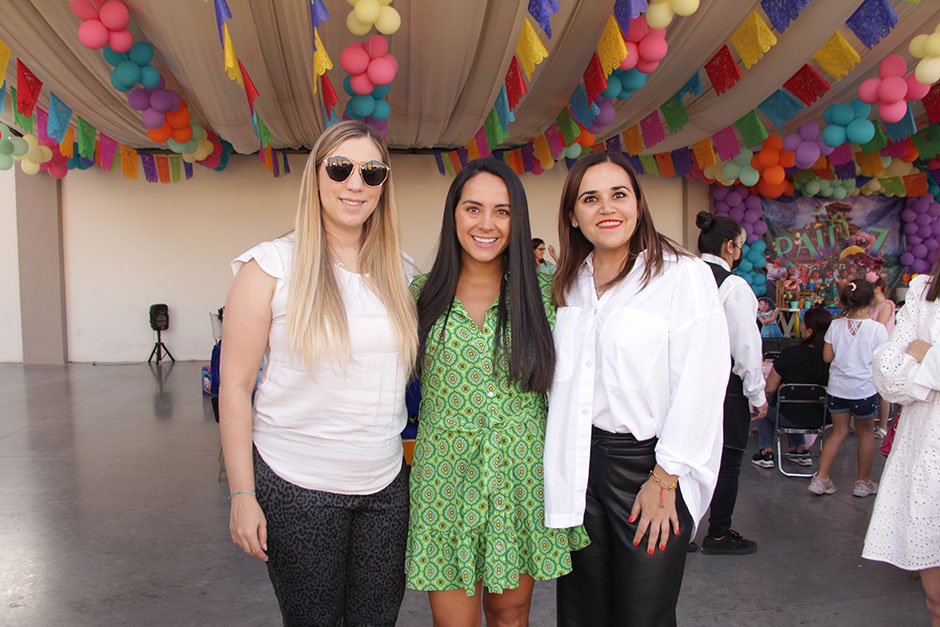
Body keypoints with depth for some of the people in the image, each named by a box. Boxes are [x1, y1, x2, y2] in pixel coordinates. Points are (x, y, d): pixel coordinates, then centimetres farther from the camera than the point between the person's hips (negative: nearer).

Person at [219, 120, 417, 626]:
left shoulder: (399, 270, 4)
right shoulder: (272, 265, -8)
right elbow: (235, 385, -8)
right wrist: (243, 495, -10)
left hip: (386, 484, 4)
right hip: (296, 486, -3)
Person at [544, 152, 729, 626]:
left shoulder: (683, 274, -8)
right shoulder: (569, 285, 10)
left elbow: (698, 387, -13)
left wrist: (664, 480, -13)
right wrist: (560, 471, 12)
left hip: (650, 463, -4)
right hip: (581, 464, 5)